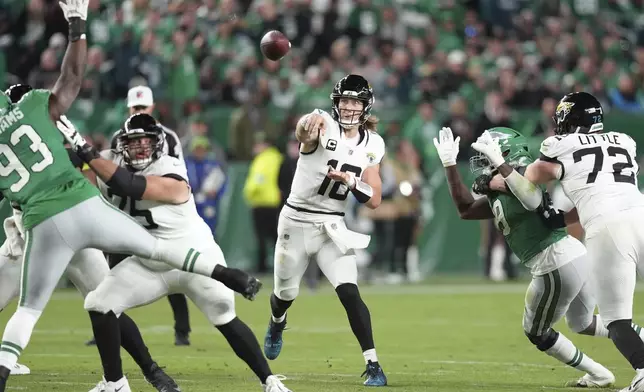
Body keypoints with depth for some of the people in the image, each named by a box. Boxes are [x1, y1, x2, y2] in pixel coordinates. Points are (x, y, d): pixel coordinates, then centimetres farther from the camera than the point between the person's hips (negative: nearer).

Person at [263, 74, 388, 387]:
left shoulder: (372, 145, -2)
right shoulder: (323, 127, -16)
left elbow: (374, 200, -1)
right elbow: (302, 130, -43)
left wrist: (351, 181, -21)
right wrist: (309, 124, -68)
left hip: (332, 227, 2)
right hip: (296, 222, -2)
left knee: (349, 293, -17)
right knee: (286, 294, 15)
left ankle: (373, 365, -14)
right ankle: (277, 324, 52)